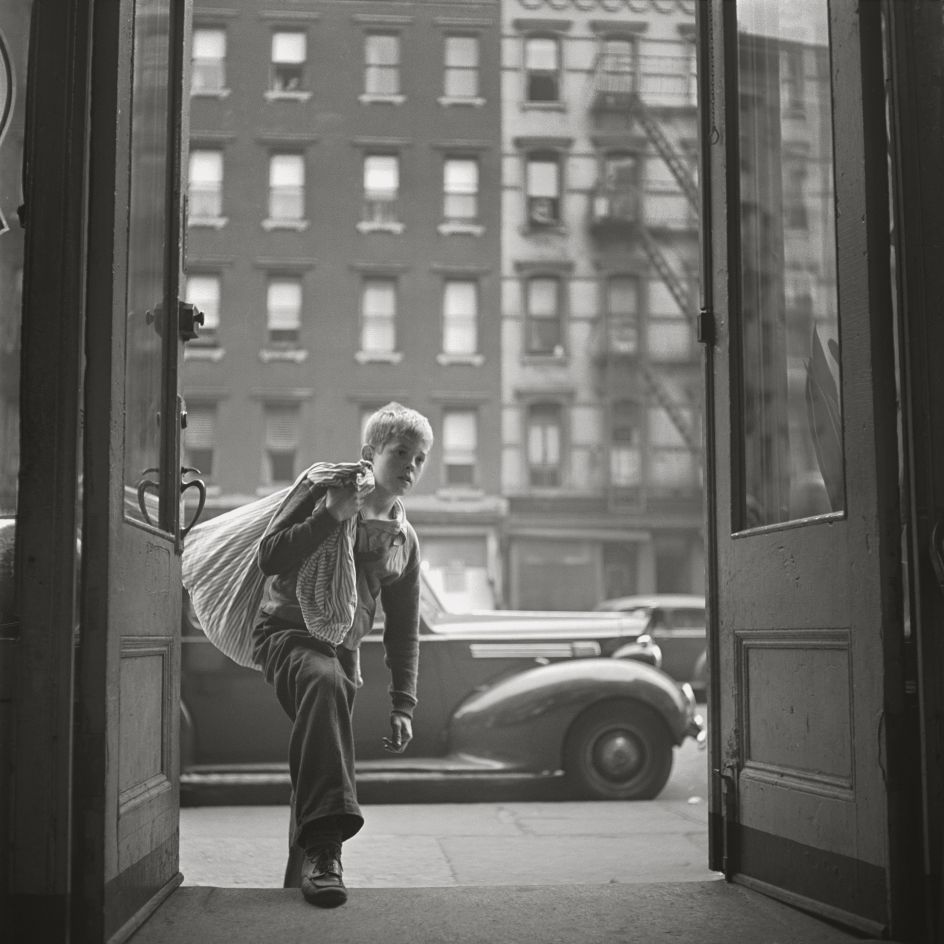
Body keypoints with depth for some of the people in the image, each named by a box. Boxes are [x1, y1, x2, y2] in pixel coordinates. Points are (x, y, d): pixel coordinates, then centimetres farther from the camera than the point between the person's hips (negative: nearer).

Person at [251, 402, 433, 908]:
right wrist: (333, 516, -21)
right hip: (285, 632, -6)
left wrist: (402, 704, 9)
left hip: (341, 651, 7)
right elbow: (269, 557, -12)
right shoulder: (322, 489, -2)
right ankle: (322, 846, -49)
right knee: (324, 681, -39)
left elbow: (402, 630, 16)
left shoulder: (404, 540, 13)